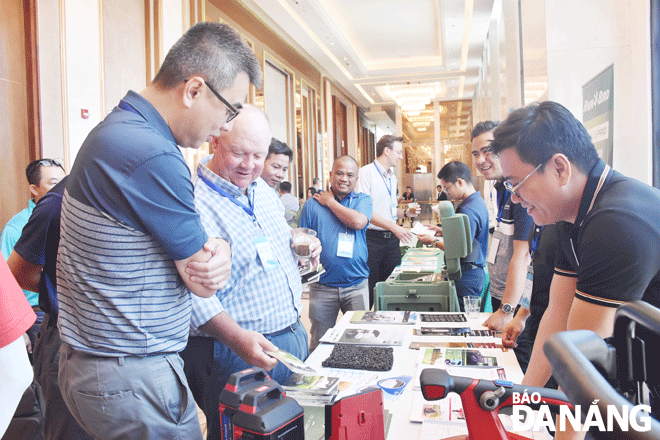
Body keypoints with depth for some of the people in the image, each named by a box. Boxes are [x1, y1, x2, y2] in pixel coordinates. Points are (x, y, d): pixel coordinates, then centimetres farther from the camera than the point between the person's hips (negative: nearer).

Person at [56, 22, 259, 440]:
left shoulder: (118, 127, 6)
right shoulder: (153, 158, -28)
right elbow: (205, 281, -18)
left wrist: (212, 248, -10)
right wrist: (221, 249, 1)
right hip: (132, 381, -10)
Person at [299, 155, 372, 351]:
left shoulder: (363, 200, 5)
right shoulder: (313, 204, 4)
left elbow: (359, 222, -16)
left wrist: (330, 202, -7)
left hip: (357, 285, 0)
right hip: (322, 286, 0)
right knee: (320, 342, 11)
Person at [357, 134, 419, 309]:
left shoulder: (392, 178, 17)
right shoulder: (366, 172, -9)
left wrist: (406, 212, 6)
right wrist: (394, 227, -22)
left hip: (392, 239, 8)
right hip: (372, 240, -7)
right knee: (369, 289, 0)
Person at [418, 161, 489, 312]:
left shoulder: (468, 210, -21)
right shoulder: (477, 201, 12)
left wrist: (434, 242, -10)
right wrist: (442, 231, 16)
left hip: (467, 277, -10)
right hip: (475, 272, 10)